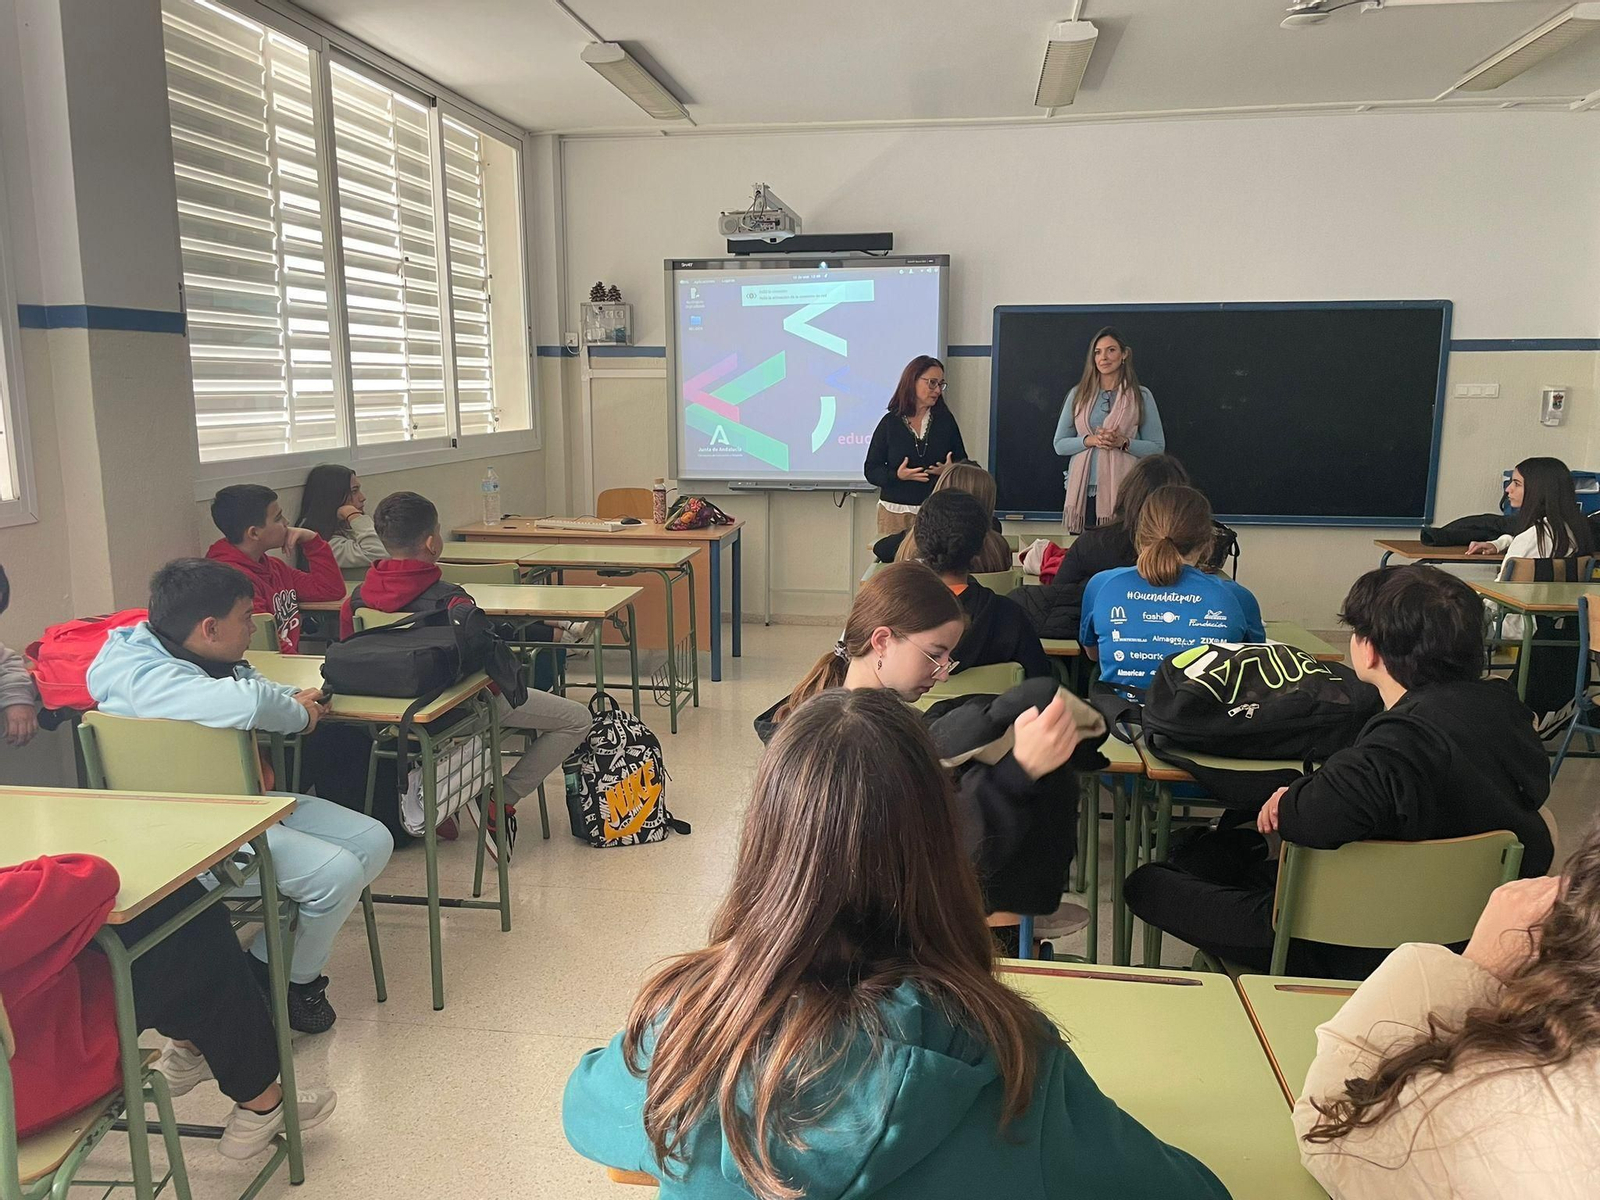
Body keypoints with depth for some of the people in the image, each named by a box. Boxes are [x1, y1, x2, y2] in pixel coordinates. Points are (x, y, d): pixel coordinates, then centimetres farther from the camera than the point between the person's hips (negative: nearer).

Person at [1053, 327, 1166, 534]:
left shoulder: (1141, 396, 6)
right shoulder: (1078, 394, 11)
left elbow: (1157, 447, 6)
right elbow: (1059, 444, 10)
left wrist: (1124, 442, -11)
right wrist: (1090, 440, -8)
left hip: (1123, 492, -2)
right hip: (1083, 491, 2)